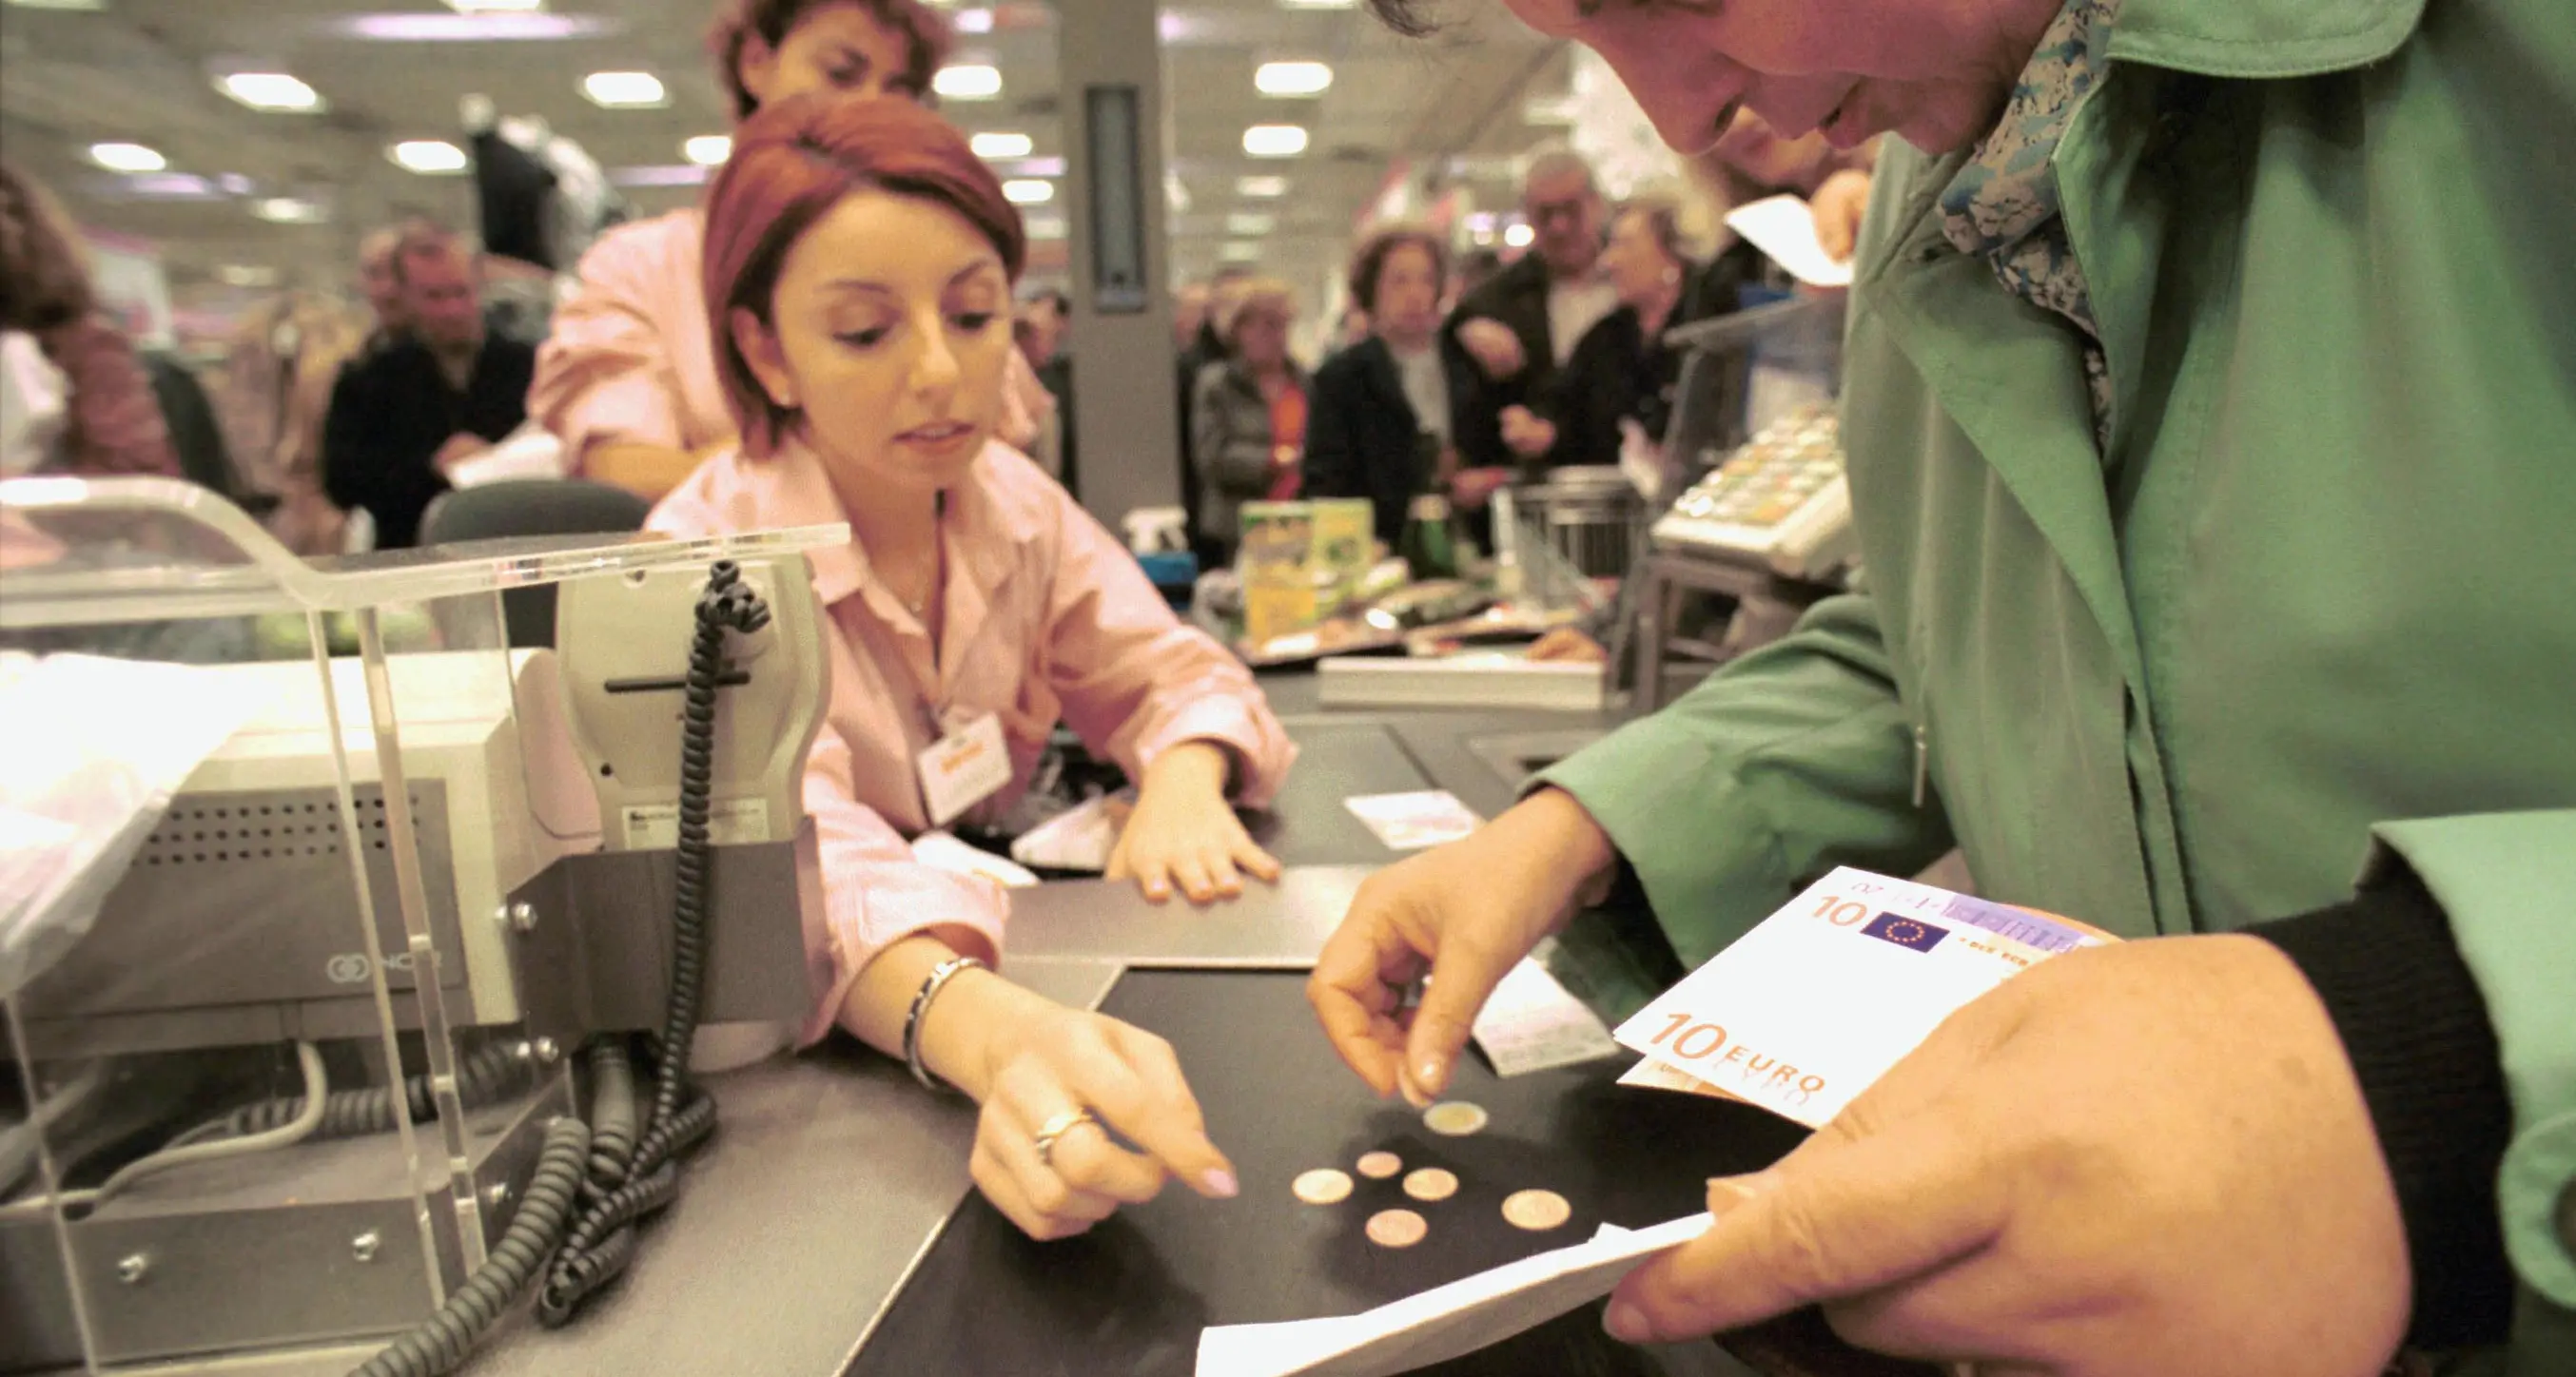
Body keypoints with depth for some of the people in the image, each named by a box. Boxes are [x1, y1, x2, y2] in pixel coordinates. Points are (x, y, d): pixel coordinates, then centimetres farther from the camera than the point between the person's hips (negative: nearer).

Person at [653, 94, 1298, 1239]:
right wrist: (991, 1031, -55)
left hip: (1006, 959, 6)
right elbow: (794, 852, -35)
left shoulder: (1014, 504, -2)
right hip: (785, 1050, -5)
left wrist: (1182, 779, -23)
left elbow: (1173, 672, 3)